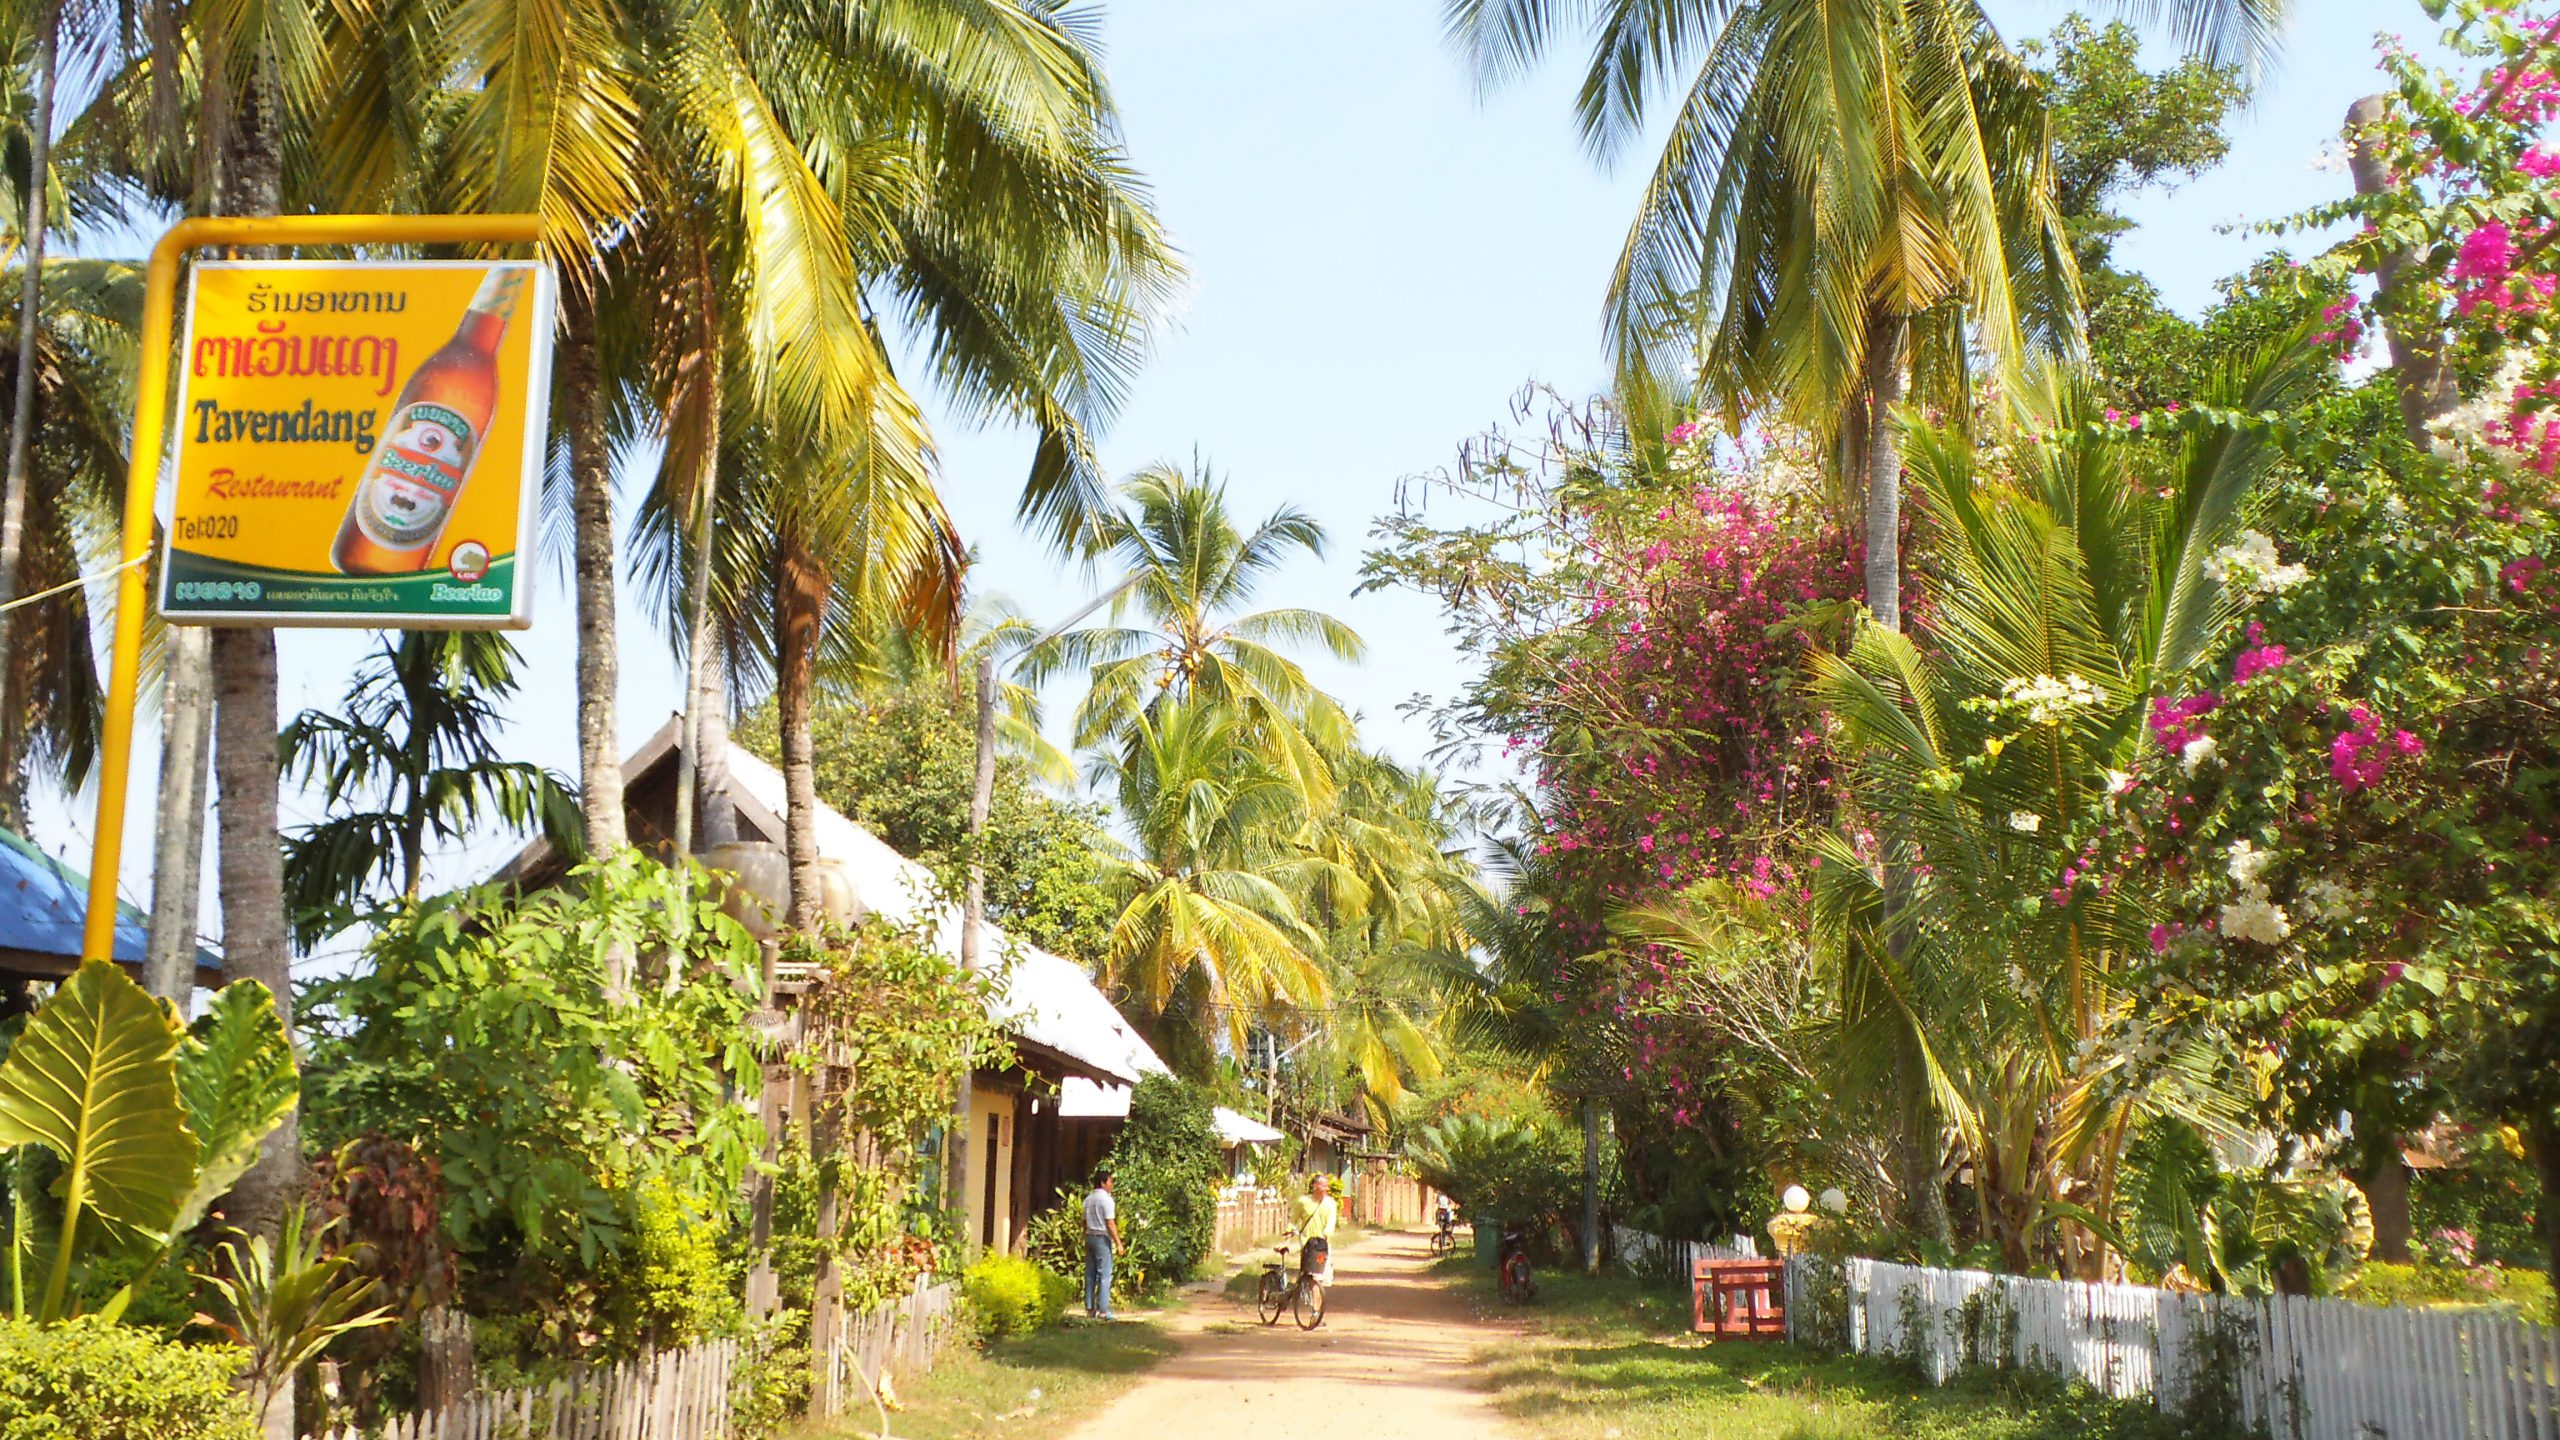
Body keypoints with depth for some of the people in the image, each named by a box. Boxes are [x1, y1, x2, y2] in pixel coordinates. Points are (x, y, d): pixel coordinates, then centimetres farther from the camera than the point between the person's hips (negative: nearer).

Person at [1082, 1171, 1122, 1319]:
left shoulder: (1088, 1199, 11)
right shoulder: (1107, 1200, -12)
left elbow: (1085, 1222, 14)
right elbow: (1110, 1224, -16)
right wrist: (1118, 1243, -13)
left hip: (1089, 1236, 7)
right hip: (1102, 1238, -7)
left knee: (1090, 1274, 10)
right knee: (1104, 1275, -4)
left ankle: (1089, 1308, 12)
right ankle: (1103, 1310, -6)